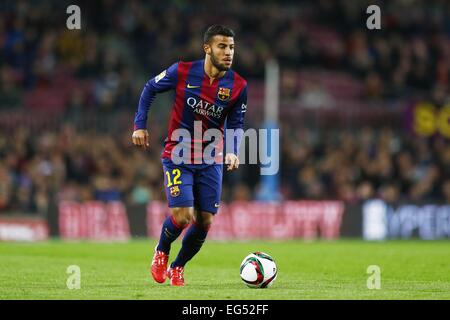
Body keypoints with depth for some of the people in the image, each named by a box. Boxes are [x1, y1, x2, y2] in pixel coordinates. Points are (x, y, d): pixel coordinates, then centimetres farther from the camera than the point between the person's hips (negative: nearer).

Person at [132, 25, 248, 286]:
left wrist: (233, 152, -14)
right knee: (182, 215, -17)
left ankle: (177, 268, 24)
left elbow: (236, 124, 4)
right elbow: (150, 89, 4)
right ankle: (162, 252, 17)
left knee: (205, 221, 0)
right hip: (178, 156, -3)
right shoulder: (182, 72, -13)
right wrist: (140, 125, -2)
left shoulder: (238, 86, -7)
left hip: (211, 161, 3)